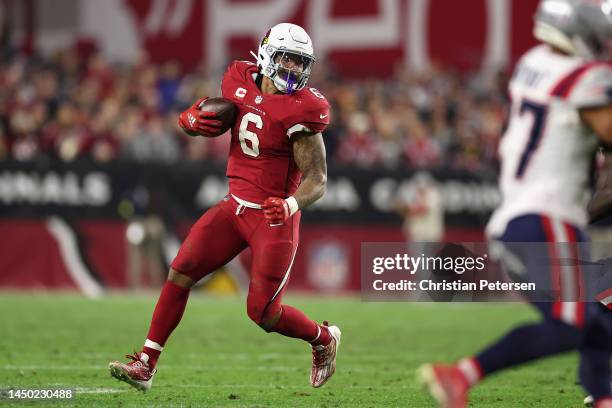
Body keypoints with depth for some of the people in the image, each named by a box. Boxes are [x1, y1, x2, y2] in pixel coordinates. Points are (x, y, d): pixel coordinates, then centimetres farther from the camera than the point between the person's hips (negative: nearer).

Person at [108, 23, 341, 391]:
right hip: (236, 206, 6)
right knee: (180, 274, -3)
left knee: (263, 313, -4)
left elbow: (317, 179, -16)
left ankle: (324, 339, 25)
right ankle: (146, 365, 5)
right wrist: (192, 120, -6)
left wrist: (291, 205, -36)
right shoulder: (241, 84, 0)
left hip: (274, 218, -5)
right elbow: (210, 119, 18)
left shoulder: (300, 110, -17)